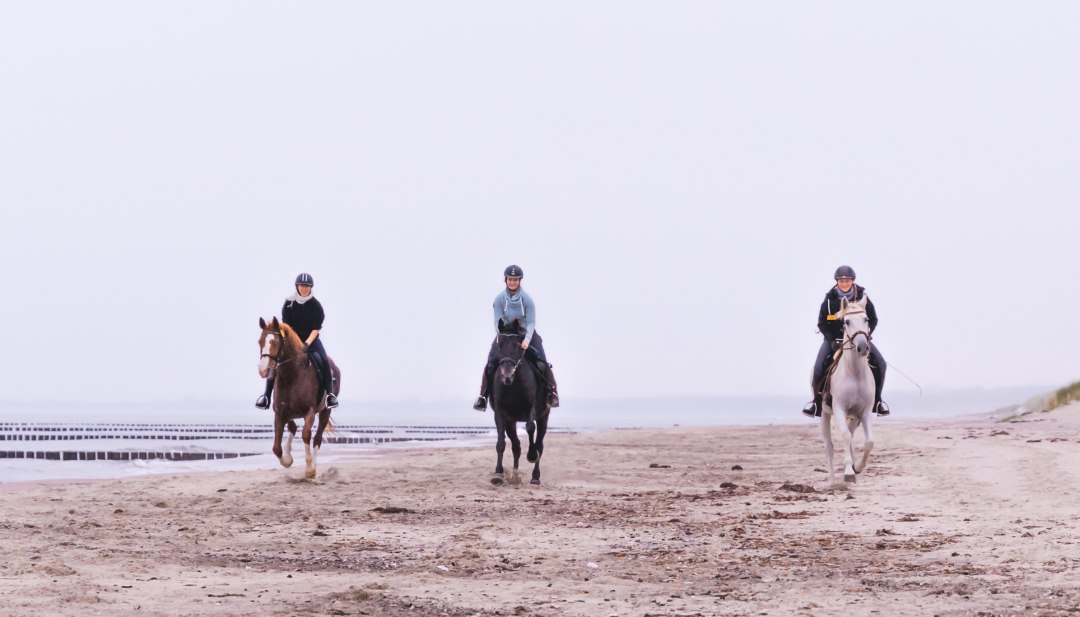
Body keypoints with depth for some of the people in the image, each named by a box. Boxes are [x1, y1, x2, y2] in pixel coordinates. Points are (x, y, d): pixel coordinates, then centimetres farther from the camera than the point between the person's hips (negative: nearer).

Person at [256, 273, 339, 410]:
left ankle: (329, 393, -17)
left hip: (311, 339, -1)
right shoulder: (289, 303, -2)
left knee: (323, 361, -26)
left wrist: (307, 343, -24)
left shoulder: (316, 305, -7)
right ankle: (267, 395, -9)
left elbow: (316, 328, -11)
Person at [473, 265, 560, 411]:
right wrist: (501, 337, -31)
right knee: (491, 362, -12)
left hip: (525, 334, -1)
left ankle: (552, 392, -1)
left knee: (541, 360, -14)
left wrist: (527, 340, -33)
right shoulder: (499, 299, -11)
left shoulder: (527, 300, -15)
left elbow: (531, 322, -18)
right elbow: (498, 321, -14)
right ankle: (483, 395, -3)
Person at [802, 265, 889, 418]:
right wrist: (832, 340, -16)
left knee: (880, 364, -17)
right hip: (834, 338, -1)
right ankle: (817, 400, 4)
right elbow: (821, 323, -2)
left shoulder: (862, 297, -6)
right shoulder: (829, 299, -8)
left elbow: (873, 320, 2)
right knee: (819, 368, -21)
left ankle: (877, 399, 4)